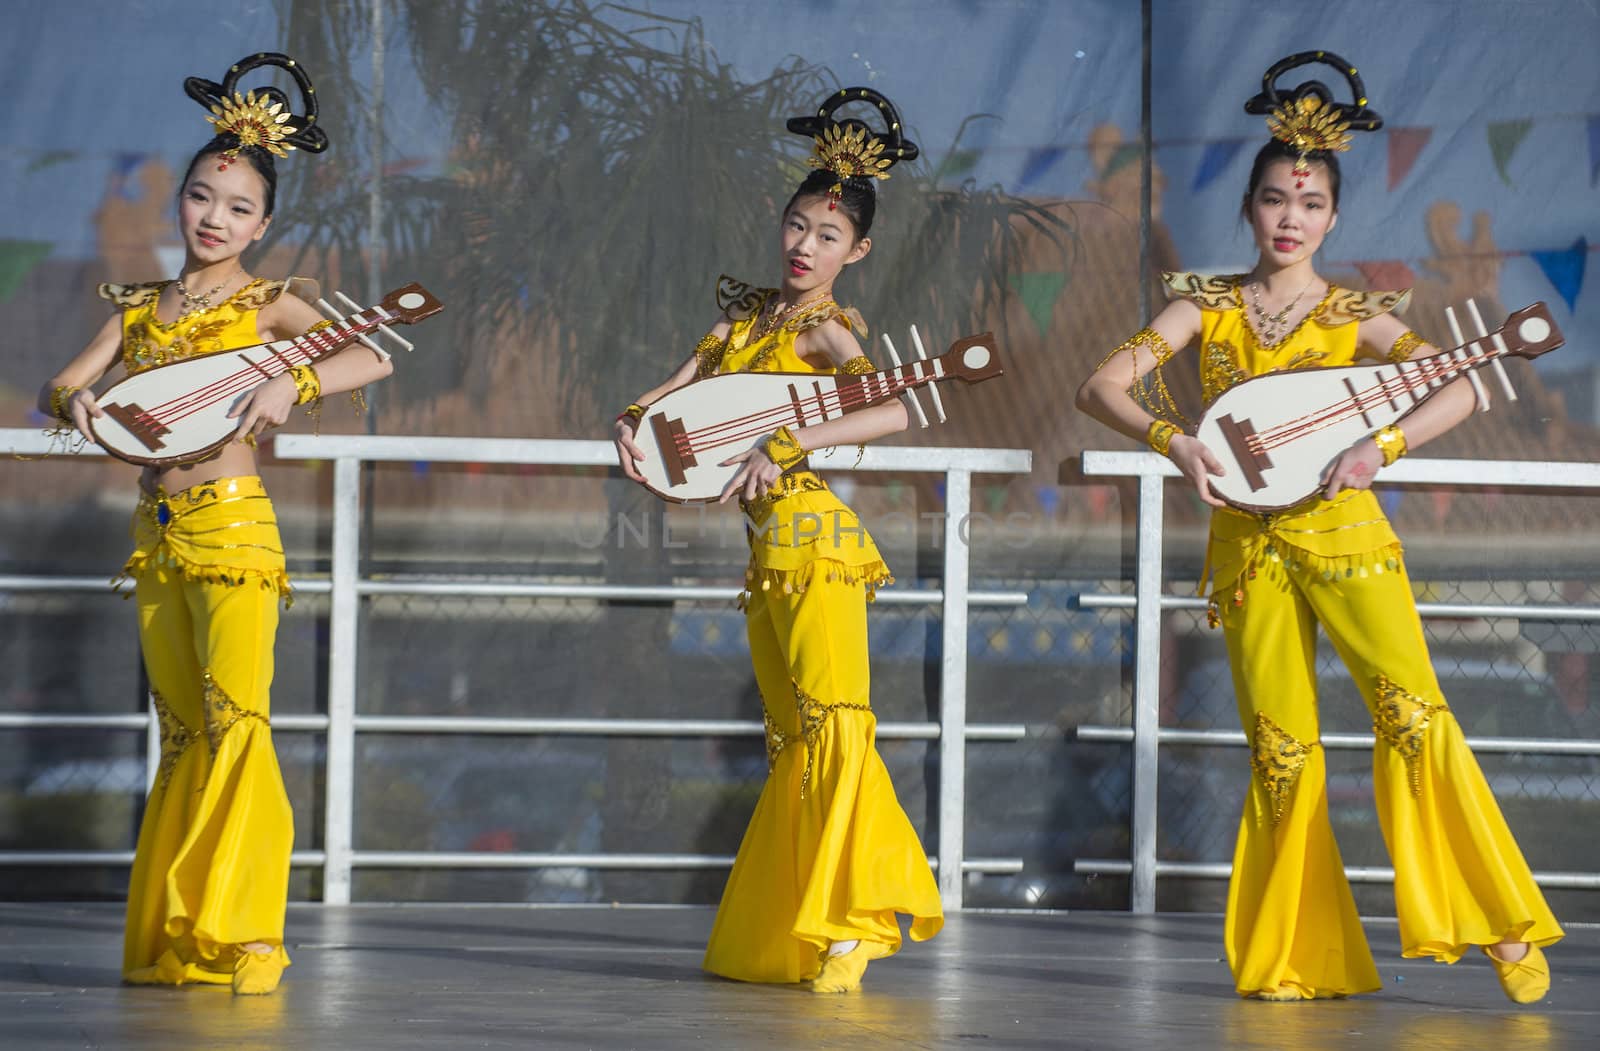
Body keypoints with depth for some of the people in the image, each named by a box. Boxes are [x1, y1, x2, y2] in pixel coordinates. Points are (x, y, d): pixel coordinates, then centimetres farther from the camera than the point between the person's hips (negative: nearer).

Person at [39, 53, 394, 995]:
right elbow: (57, 388, 9)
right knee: (183, 735, 9)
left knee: (237, 722, -15)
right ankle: (167, 941, 12)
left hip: (232, 529, -5)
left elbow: (374, 357, -12)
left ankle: (234, 937, -15)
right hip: (156, 535, 5)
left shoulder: (267, 306, 0)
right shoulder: (140, 309, 14)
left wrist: (291, 383, -28)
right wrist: (78, 399, -14)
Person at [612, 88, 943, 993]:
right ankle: (774, 934, 13)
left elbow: (893, 411, -26)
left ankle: (852, 924, -18)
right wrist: (634, 421, -5)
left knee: (834, 720, -15)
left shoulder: (826, 332, -8)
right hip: (767, 547, 8)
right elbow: (678, 389, 17)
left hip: (812, 539, -8)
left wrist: (785, 443, -31)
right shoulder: (749, 313, 13)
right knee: (790, 739, 10)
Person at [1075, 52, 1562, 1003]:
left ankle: (1503, 927, -13)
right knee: (1281, 750, 2)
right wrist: (1176, 442, -16)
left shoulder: (1355, 315, 3)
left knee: (1413, 711, -17)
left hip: (1342, 530, -2)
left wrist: (1382, 447, -25)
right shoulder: (1209, 306, 7)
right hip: (1247, 540, 2)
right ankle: (1294, 958, 11)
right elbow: (1104, 386, 0)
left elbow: (1457, 389, -10)